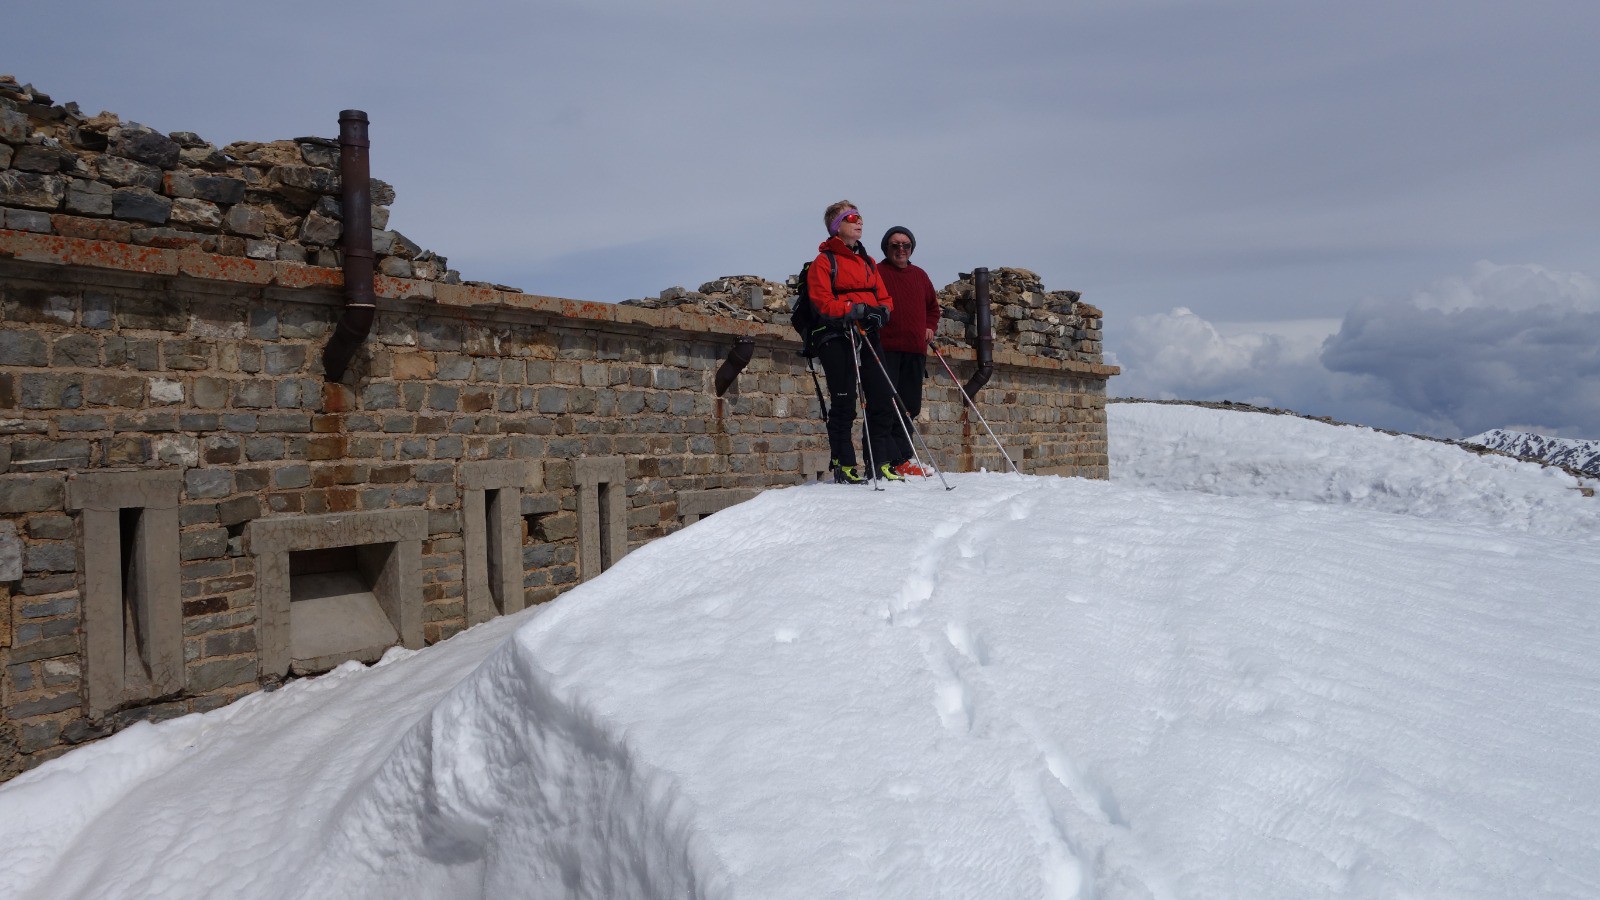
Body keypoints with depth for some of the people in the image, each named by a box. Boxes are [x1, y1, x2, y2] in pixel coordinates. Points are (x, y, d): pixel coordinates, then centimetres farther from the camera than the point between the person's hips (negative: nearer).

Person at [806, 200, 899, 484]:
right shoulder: (824, 261, 1)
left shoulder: (867, 261, 21)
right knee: (844, 404, -4)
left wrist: (882, 311, -6)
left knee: (882, 402, 1)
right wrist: (853, 309, -22)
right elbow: (821, 300, -10)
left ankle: (878, 463, 9)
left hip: (868, 337, 6)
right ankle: (843, 465, 4)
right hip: (837, 338, -6)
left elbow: (885, 297, 17)